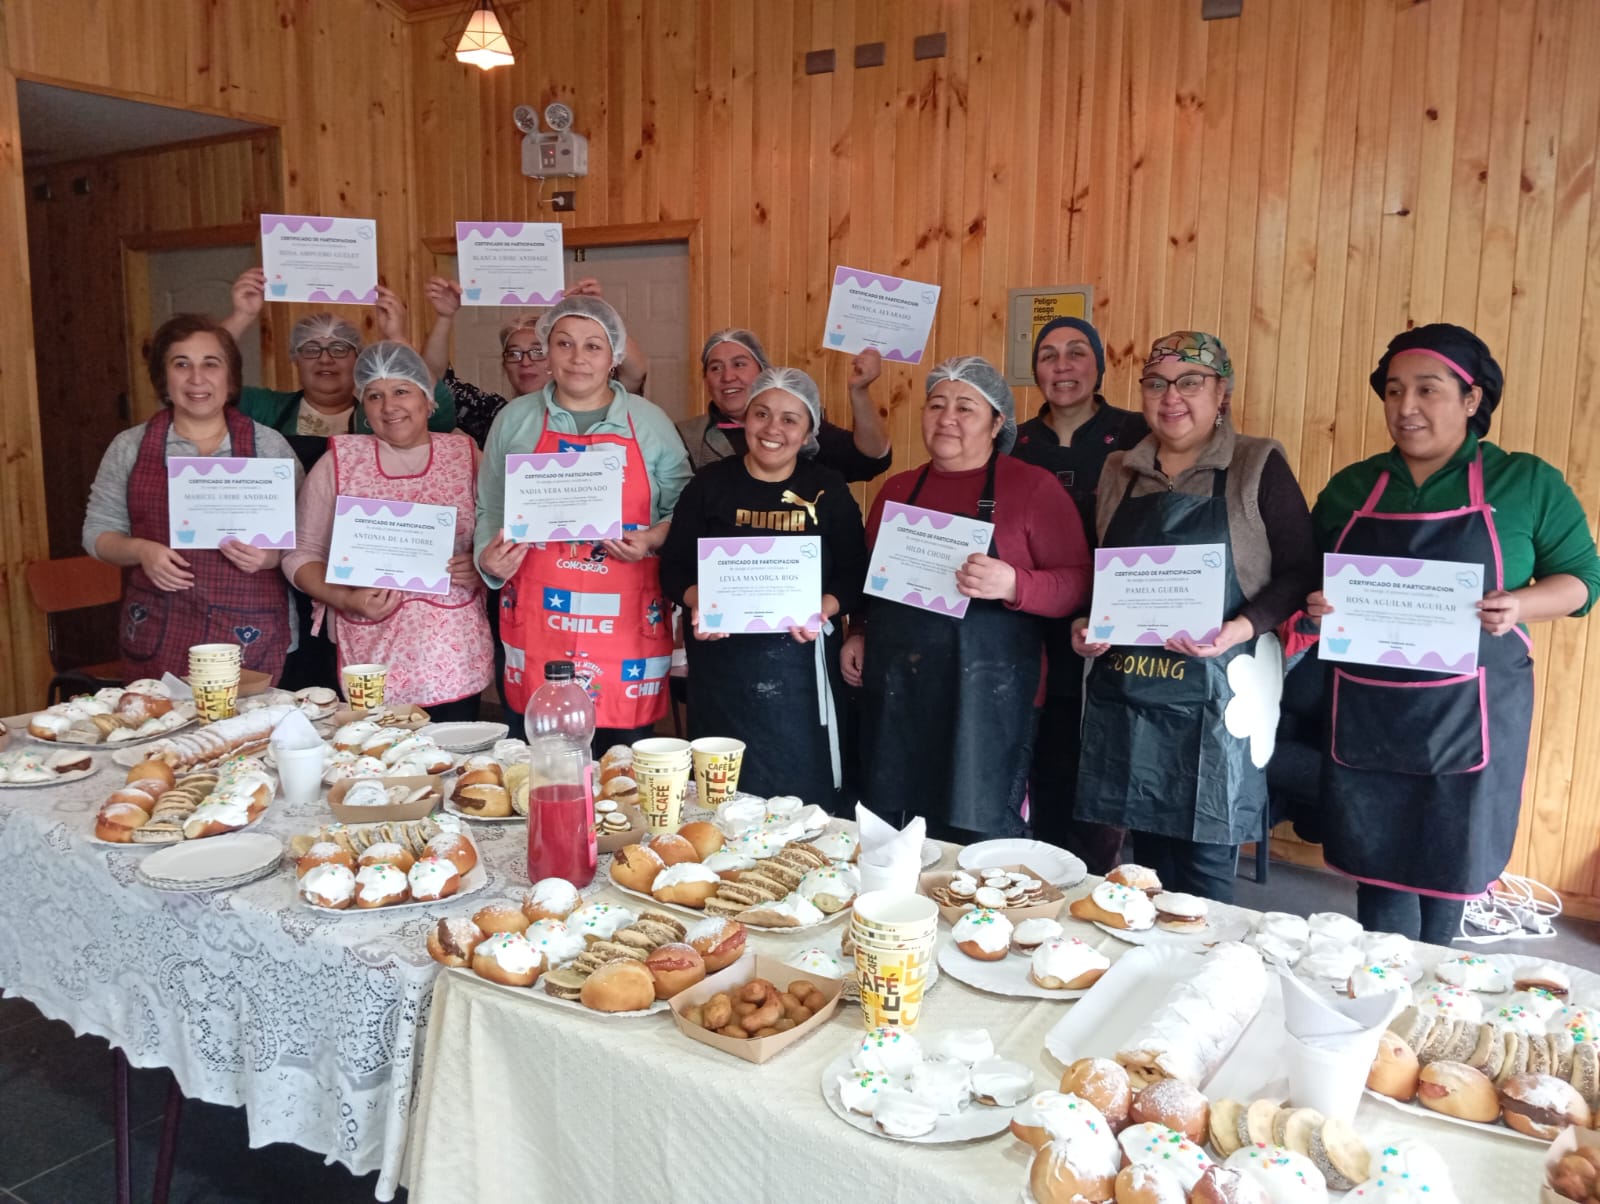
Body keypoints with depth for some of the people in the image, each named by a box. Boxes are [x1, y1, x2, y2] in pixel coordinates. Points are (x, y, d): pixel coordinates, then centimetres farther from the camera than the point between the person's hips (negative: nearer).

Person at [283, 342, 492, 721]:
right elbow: (302, 554, 6)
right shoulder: (339, 462, 4)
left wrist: (481, 566, -10)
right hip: (372, 658, 0)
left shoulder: (466, 456, 5)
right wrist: (346, 599, -11)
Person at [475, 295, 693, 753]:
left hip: (626, 622, -1)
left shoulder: (650, 422, 6)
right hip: (536, 617, 1)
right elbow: (490, 509, 14)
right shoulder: (514, 420, 9)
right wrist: (489, 557, -4)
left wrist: (655, 537, -11)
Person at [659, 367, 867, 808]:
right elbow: (674, 566, 4)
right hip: (720, 660, 0)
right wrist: (697, 602, -16)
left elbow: (854, 575, 1)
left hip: (799, 661, 0)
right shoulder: (709, 484, 3)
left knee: (803, 789, 4)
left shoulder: (828, 490, 3)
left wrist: (823, 609, -18)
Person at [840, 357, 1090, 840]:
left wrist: (1013, 585, -23)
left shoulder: (1033, 487, -1)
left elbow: (1076, 582, -6)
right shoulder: (897, 488, 14)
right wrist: (858, 634, 9)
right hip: (895, 694, 5)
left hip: (988, 699, -4)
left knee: (980, 834, -2)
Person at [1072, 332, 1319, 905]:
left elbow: (1301, 571, -5)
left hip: (1214, 692, -4)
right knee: (1147, 863, 12)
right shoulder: (1119, 471, 11)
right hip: (1124, 690, 4)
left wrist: (1243, 629, -20)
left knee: (1204, 869, 2)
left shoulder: (1259, 466, -3)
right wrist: (1084, 625, -1)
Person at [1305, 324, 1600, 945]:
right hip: (1365, 719, 2)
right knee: (1380, 876, 5)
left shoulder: (1527, 483, 2)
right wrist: (1316, 609, -8)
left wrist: (1521, 605, -15)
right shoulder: (1350, 488, 8)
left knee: (1446, 872, 10)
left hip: (1467, 720, -1)